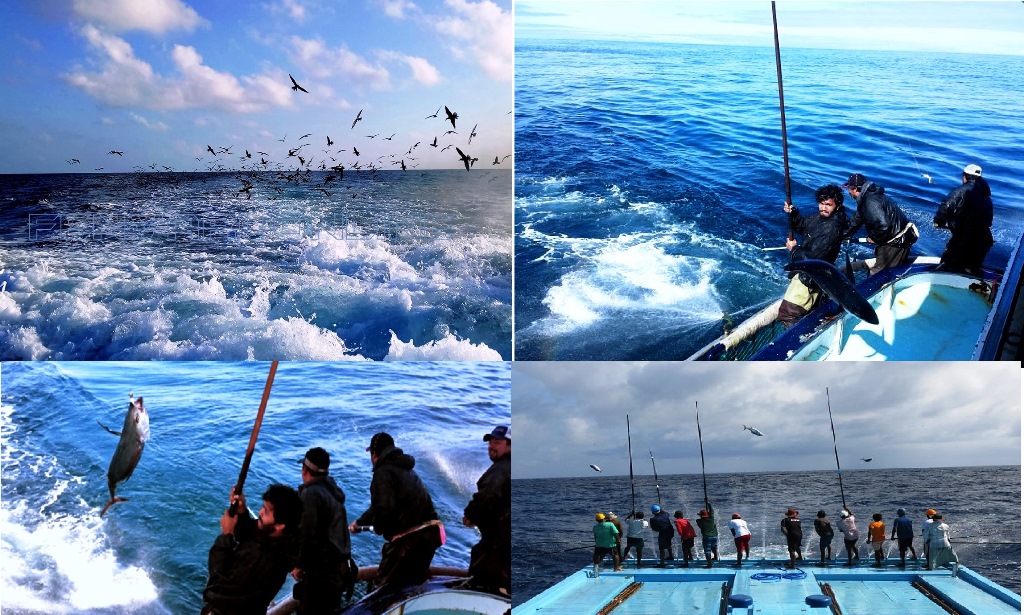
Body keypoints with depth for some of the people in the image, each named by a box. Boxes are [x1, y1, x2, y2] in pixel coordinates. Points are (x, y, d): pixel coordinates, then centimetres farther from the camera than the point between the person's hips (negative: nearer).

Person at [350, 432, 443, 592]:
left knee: (384, 585, 3)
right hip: (430, 533, 9)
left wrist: (378, 527, -1)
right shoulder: (405, 469, 22)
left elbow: (385, 508, -22)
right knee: (415, 583, 23)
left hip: (409, 538, -9)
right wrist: (360, 522, 38)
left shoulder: (383, 472, -9)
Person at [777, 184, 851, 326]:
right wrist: (792, 213, -4)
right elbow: (801, 225, 18)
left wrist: (793, 249, -11)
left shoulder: (832, 228, -27)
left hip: (808, 278, -11)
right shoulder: (821, 218, 2)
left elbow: (811, 257, -29)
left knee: (787, 314, -14)